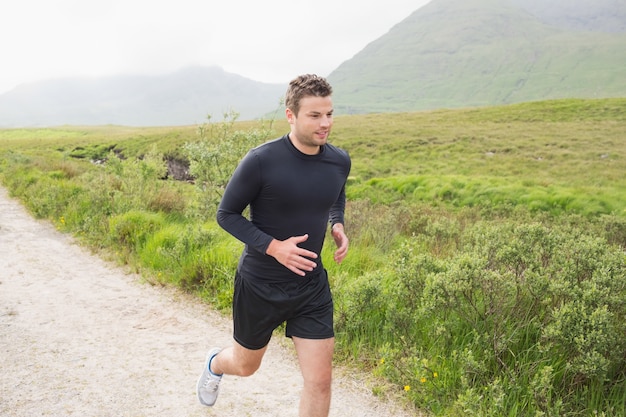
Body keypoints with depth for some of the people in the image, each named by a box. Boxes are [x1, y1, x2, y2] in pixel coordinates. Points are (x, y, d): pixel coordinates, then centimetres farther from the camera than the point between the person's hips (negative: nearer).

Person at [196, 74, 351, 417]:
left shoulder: (340, 162, -4)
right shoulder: (260, 161, -20)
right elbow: (226, 214, -11)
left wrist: (337, 226, -3)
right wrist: (274, 247, -24)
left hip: (312, 284, 3)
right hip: (259, 285, -3)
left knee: (319, 382, 0)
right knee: (246, 366, 21)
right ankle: (214, 364, 59)